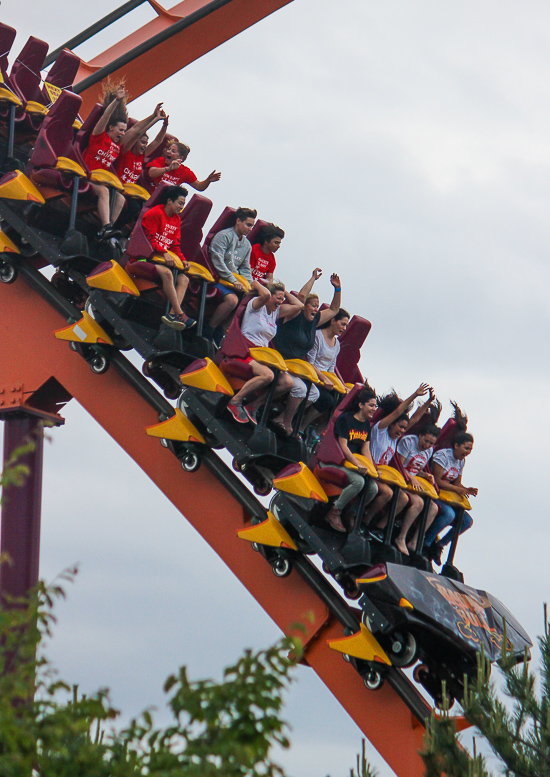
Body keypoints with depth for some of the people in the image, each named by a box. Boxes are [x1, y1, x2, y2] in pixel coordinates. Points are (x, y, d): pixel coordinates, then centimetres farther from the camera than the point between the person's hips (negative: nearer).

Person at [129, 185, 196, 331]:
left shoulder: (176, 220, 17)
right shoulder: (154, 214, -7)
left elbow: (175, 245, 16)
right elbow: (149, 239, -15)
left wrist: (182, 260, -2)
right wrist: (164, 253, -27)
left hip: (163, 258, 9)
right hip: (144, 258, -9)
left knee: (184, 279, -10)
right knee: (166, 272, -34)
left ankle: (172, 314, -28)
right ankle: (179, 314, -36)